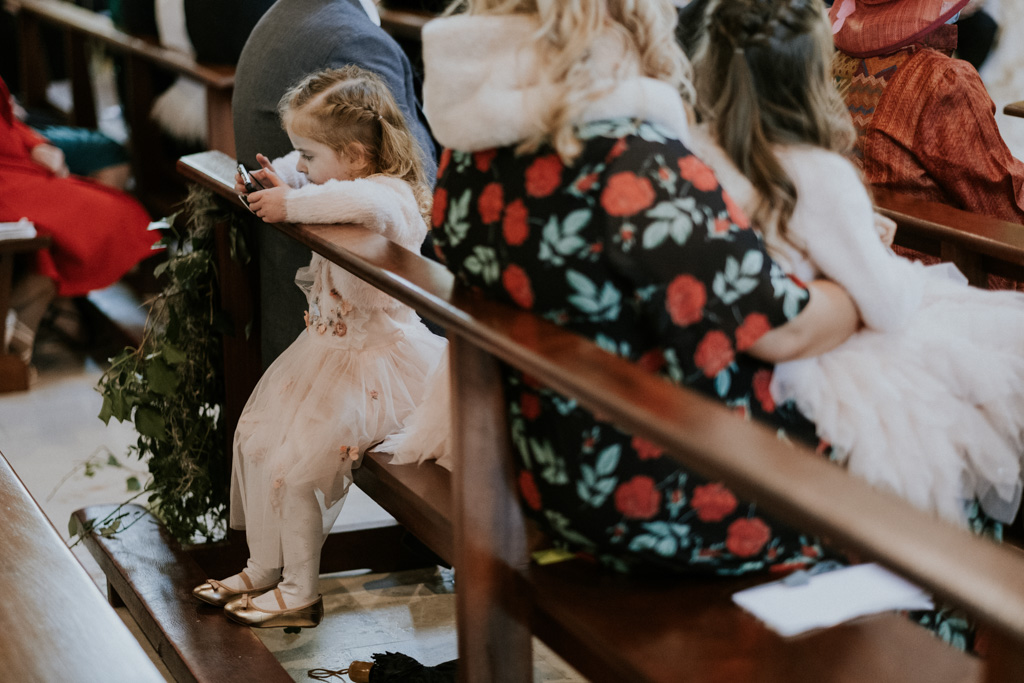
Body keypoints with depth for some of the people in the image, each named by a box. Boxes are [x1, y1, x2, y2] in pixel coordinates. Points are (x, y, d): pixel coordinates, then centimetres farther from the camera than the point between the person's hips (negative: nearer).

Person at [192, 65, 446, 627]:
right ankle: (263, 570, 27)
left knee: (296, 466, -8)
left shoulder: (391, 196, -23)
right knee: (255, 435, 12)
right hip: (325, 345, 10)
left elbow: (362, 203, -48)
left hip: (375, 360, -10)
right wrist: (277, 179, 3)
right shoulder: (340, 180, 5)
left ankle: (300, 595, 12)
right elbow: (300, 174, 26)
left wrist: (292, 204, -36)